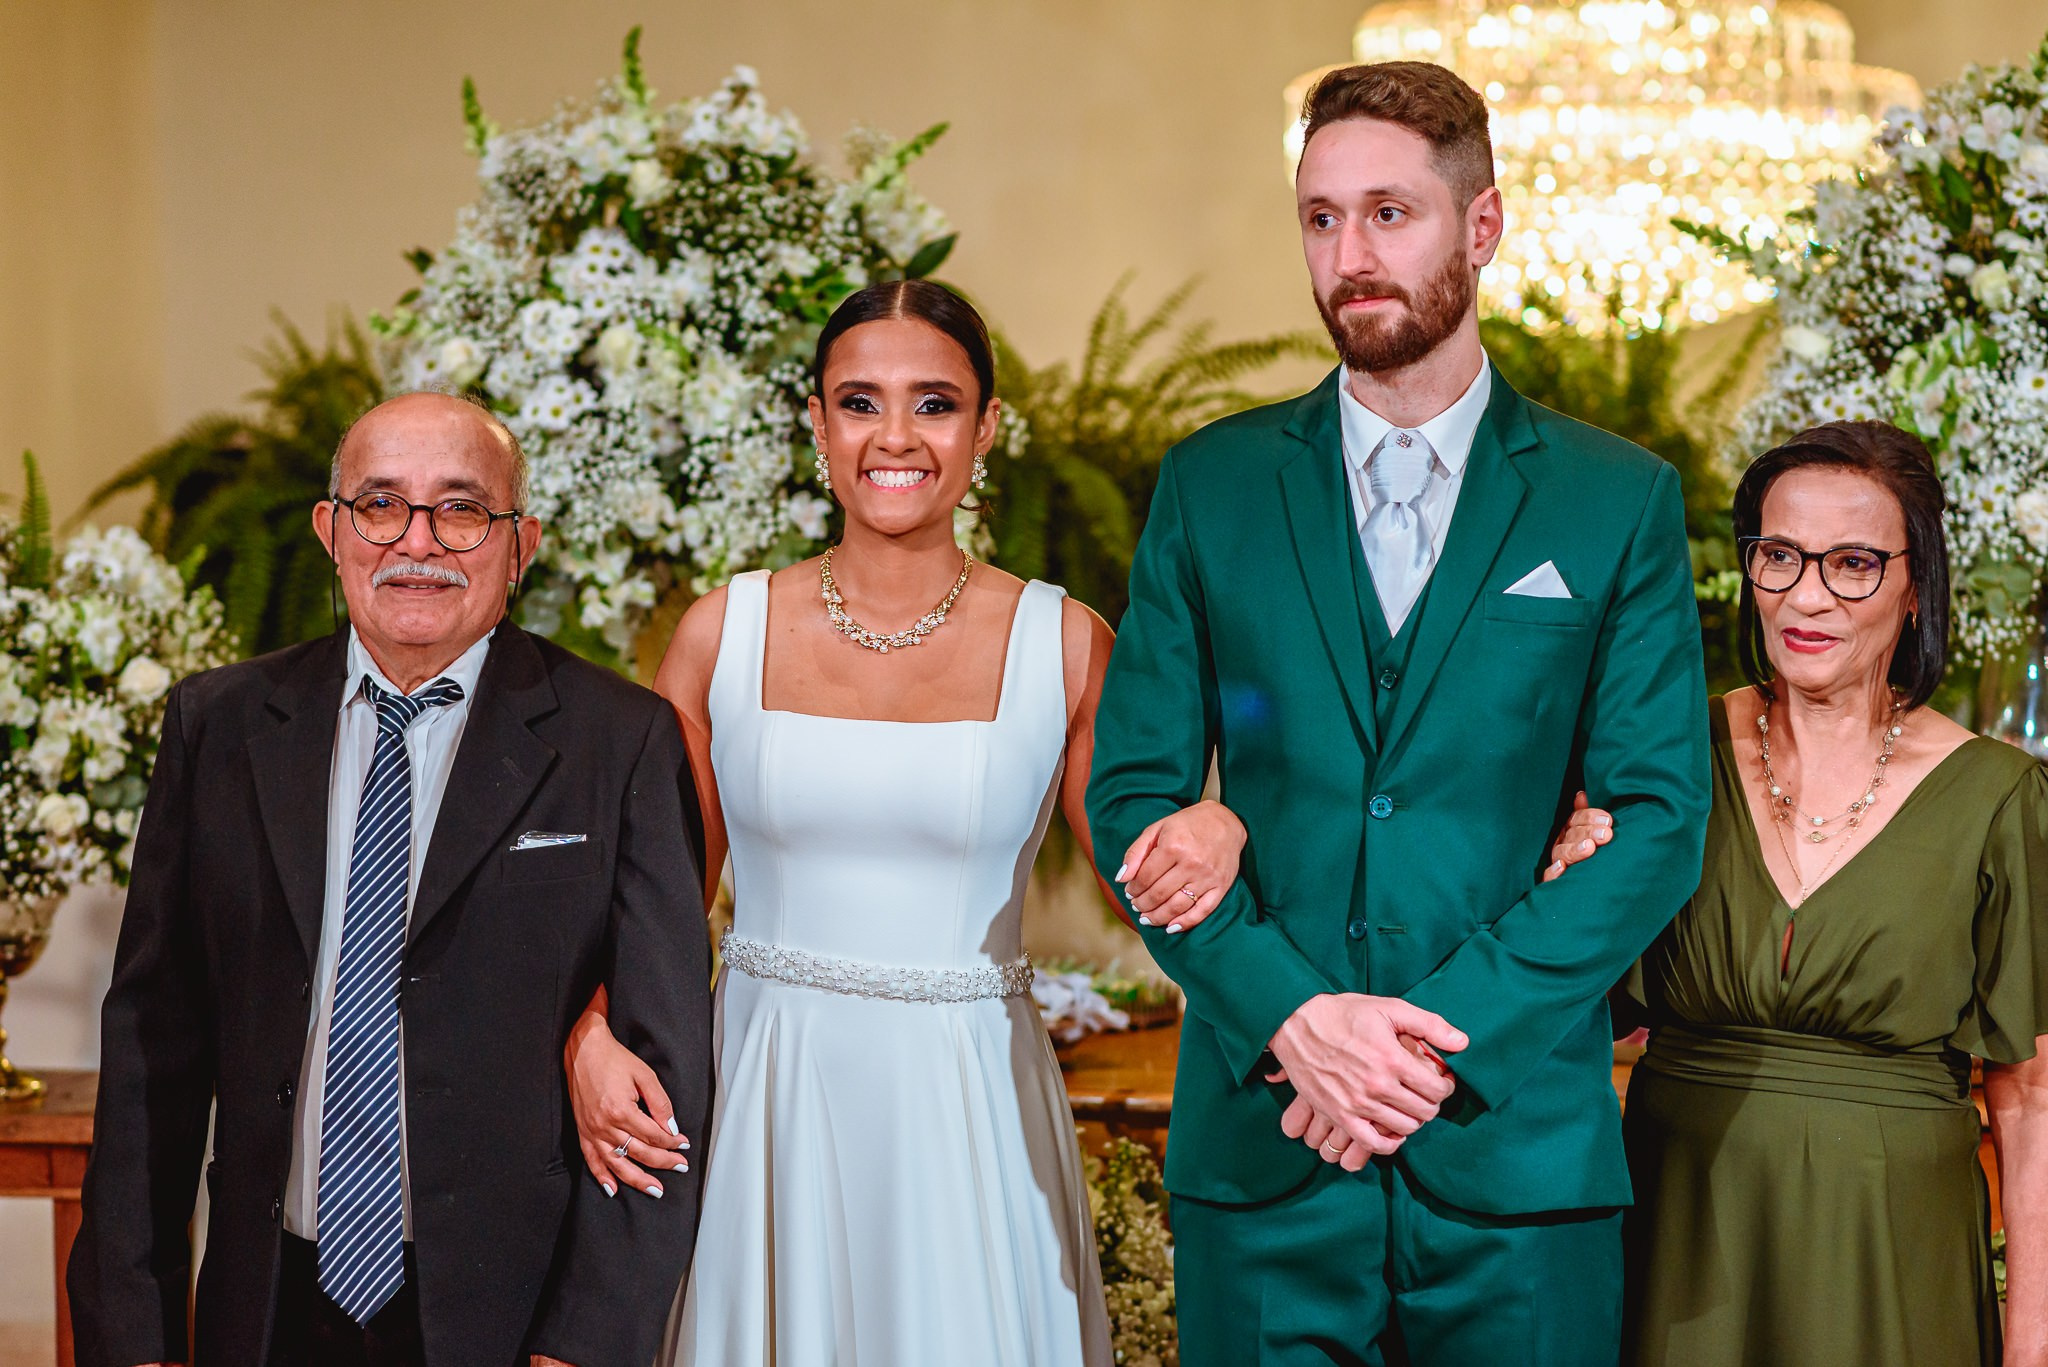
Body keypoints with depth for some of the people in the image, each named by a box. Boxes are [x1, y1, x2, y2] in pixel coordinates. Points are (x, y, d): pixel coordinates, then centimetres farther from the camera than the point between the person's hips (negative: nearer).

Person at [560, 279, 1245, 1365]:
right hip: (767, 1106, 1)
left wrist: (1213, 836, -18)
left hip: (970, 1119, -1)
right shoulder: (726, 633, 1)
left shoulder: (1062, 644, -2)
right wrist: (593, 1037, -9)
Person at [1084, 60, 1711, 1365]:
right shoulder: (1211, 487, 7)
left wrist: (1450, 1026, -13)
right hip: (1263, 1141, 1)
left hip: (1516, 1146, -1)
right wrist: (1290, 1014, -12)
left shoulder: (1621, 500, 4)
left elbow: (1661, 817, -2)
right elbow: (1135, 794, 3)